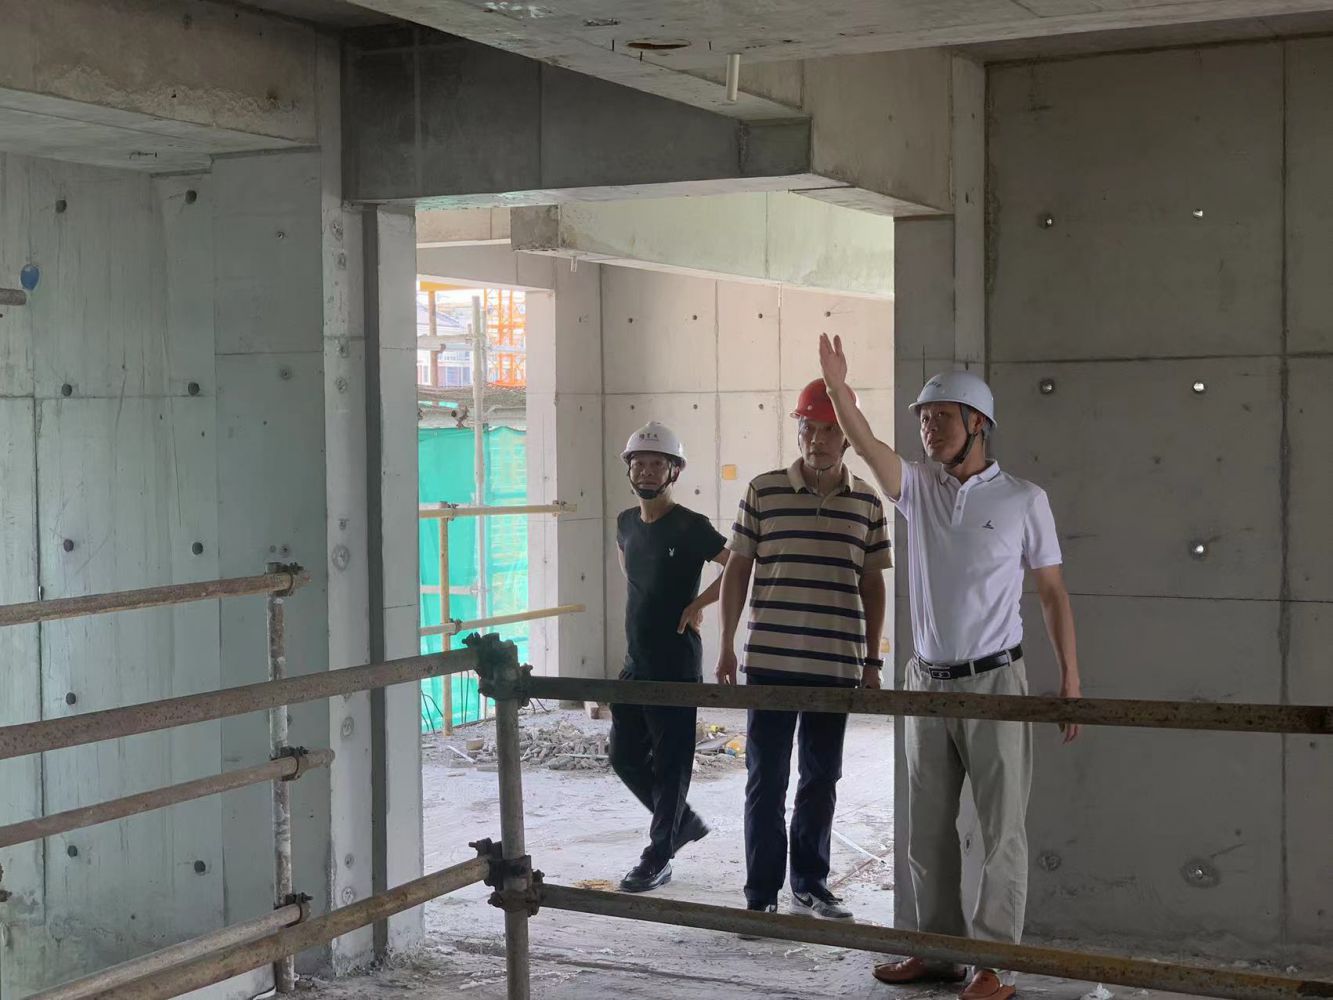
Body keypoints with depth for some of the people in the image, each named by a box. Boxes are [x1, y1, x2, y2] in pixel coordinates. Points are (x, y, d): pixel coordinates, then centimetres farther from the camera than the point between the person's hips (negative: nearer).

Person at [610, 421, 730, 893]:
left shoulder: (690, 527, -12)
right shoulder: (626, 523, 7)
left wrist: (699, 603, -14)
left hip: (676, 664, -7)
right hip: (635, 662, 7)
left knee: (670, 763, 1)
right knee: (625, 757, 11)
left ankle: (658, 859, 10)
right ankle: (684, 822, 30)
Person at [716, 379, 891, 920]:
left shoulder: (867, 503, 5)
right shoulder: (763, 492, 0)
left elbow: (872, 586, 10)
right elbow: (737, 568, 4)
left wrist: (871, 661, 8)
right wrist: (727, 646, 1)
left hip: (837, 664, 2)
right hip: (769, 661, -2)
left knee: (821, 778, 11)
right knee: (765, 777, 2)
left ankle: (810, 884, 24)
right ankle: (761, 892, 10)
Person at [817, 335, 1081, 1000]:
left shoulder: (1023, 500, -2)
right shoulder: (917, 488, 7)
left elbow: (1052, 592, 0)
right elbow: (868, 447, -11)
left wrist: (1071, 679, -4)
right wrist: (838, 387, -28)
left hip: (994, 681, -4)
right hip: (928, 681, 4)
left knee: (1002, 829, -2)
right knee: (928, 829, 10)